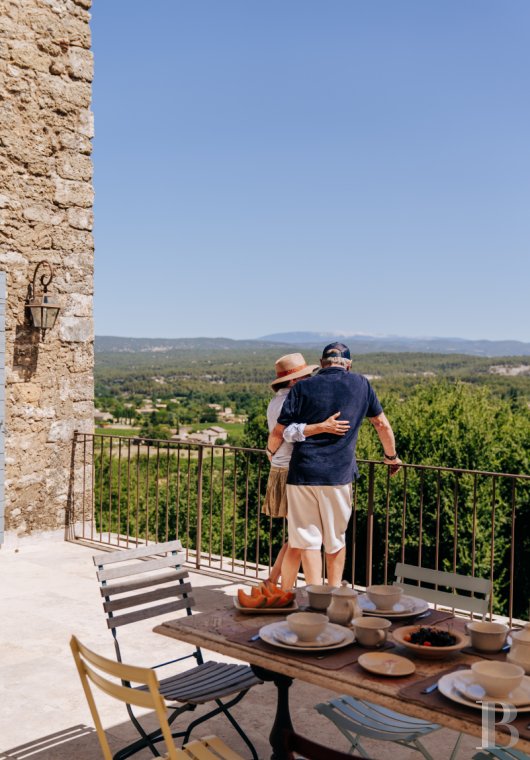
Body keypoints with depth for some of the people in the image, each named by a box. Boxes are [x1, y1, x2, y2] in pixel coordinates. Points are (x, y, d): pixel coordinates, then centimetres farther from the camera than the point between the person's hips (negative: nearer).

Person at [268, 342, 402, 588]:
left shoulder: (302, 388, 1)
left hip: (302, 474, -1)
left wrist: (271, 451, 23)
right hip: (338, 475, 1)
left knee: (308, 539, 7)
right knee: (336, 539, 16)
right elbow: (382, 425, 14)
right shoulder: (361, 384, 5)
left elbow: (278, 433, 1)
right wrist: (391, 456, 30)